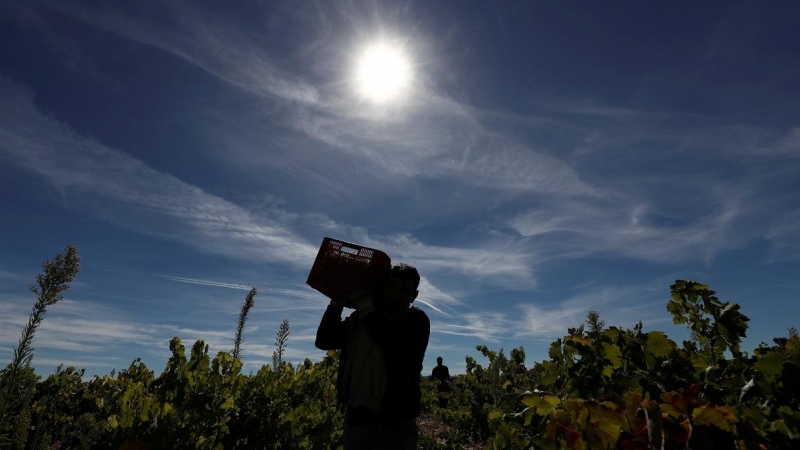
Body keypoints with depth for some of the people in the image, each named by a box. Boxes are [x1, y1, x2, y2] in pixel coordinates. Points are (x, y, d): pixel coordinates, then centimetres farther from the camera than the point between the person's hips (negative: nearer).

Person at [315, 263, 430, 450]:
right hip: (356, 418, 3)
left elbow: (397, 343, -23)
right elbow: (324, 341, 4)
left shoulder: (416, 320, -3)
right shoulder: (361, 317, 6)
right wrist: (337, 303, -6)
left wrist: (366, 307, -17)